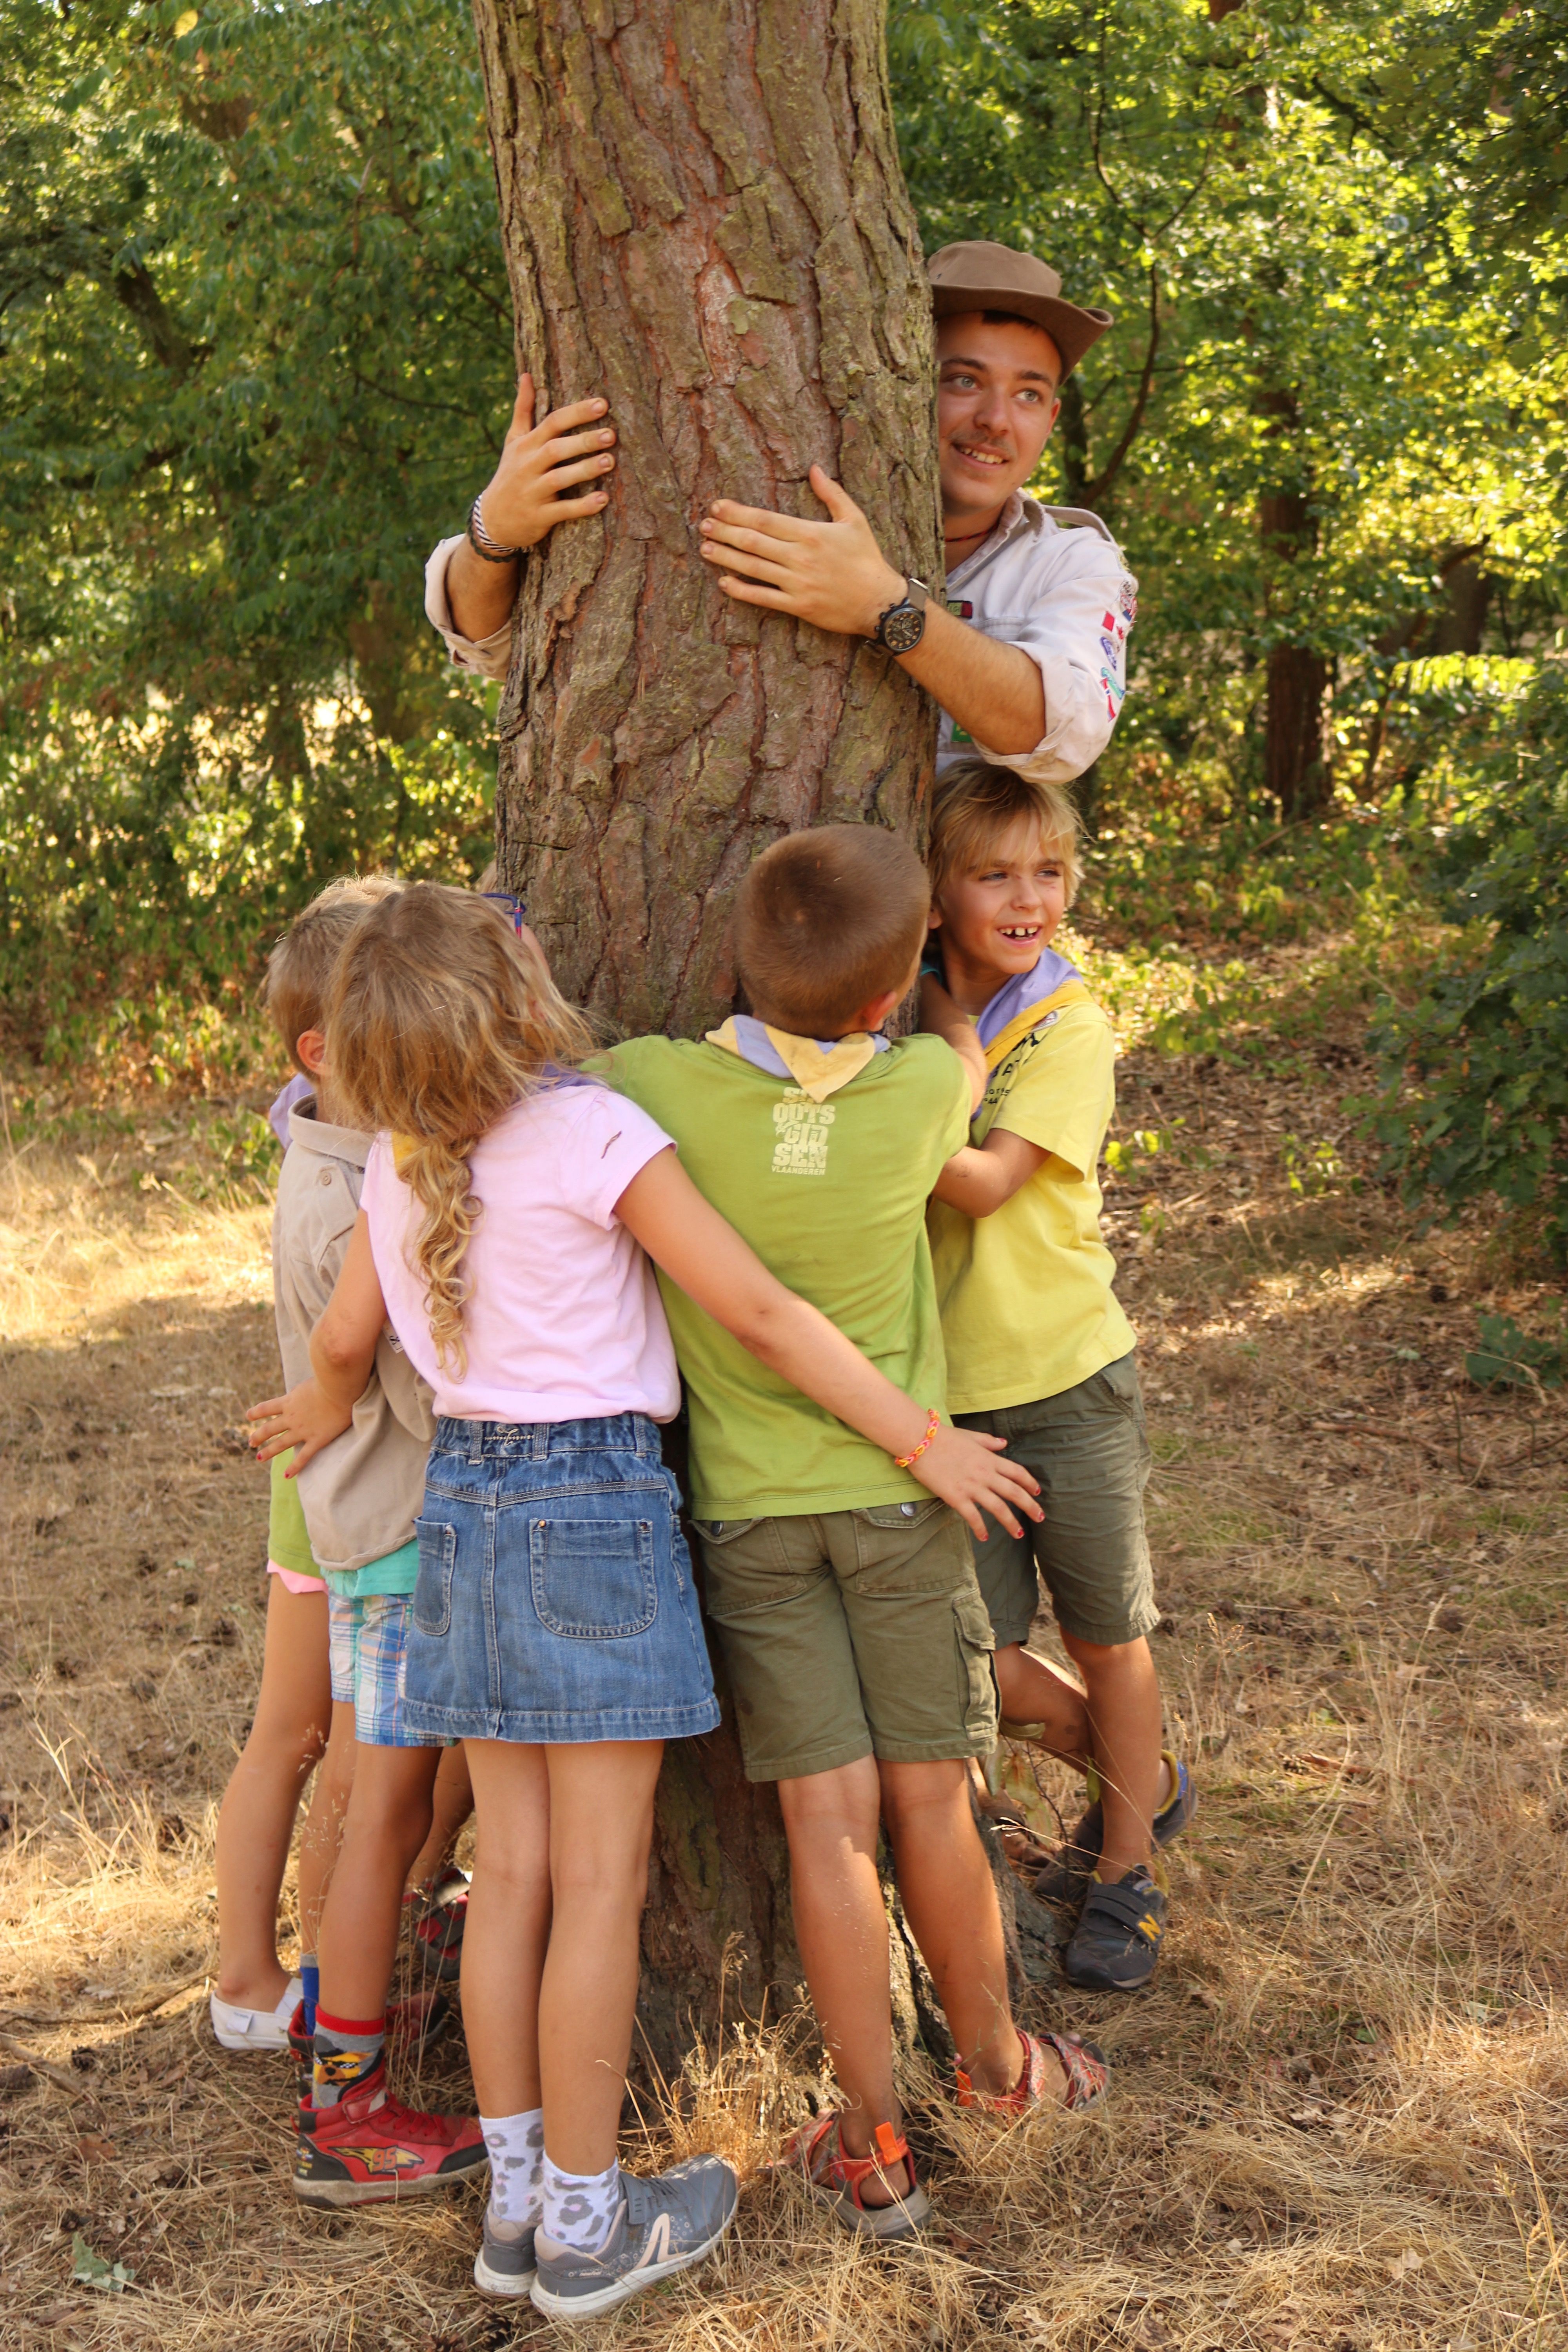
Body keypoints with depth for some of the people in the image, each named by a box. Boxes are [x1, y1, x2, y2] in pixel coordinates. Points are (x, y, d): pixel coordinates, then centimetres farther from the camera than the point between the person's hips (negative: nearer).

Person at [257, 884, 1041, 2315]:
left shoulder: (403, 1161, 4)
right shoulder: (595, 1134, -14)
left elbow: (345, 1335, 18)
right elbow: (761, 1314, -14)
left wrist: (325, 1412, 41)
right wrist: (926, 1440, -7)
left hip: (465, 1496, 6)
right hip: (593, 1501, -6)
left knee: (512, 1870, 12)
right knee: (600, 1884, 3)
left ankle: (515, 2200, 21)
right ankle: (586, 2223, 12)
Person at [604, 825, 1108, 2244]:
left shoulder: (655, 1091, -16)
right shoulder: (926, 1089, -14)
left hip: (746, 1512, 0)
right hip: (899, 1489, 0)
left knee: (831, 1816, 3)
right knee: (930, 1798, 12)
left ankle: (874, 2146, 10)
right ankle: (993, 2057, 34)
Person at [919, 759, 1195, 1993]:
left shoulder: (1070, 1025, -9)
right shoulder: (911, 1014, 3)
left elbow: (982, 1183, -20)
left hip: (1068, 1378, -3)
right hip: (943, 1387, 3)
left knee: (1107, 1639, 10)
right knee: (980, 1665, 3)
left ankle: (1124, 1869, 31)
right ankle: (1144, 1781, 32)